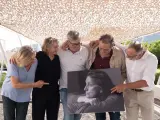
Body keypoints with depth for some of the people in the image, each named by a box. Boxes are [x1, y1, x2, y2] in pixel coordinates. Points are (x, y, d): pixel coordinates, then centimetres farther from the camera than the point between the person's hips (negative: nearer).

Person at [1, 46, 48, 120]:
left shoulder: (35, 62, -16)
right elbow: (15, 84, -27)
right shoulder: (13, 63, -25)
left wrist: (39, 83, -11)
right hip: (9, 95, -2)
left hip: (24, 98, 2)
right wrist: (35, 84, -23)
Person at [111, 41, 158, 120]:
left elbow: (147, 82, -30)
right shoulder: (128, 53, -11)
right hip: (129, 92, 3)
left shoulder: (152, 59, -22)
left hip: (146, 94, -2)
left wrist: (125, 86, -34)